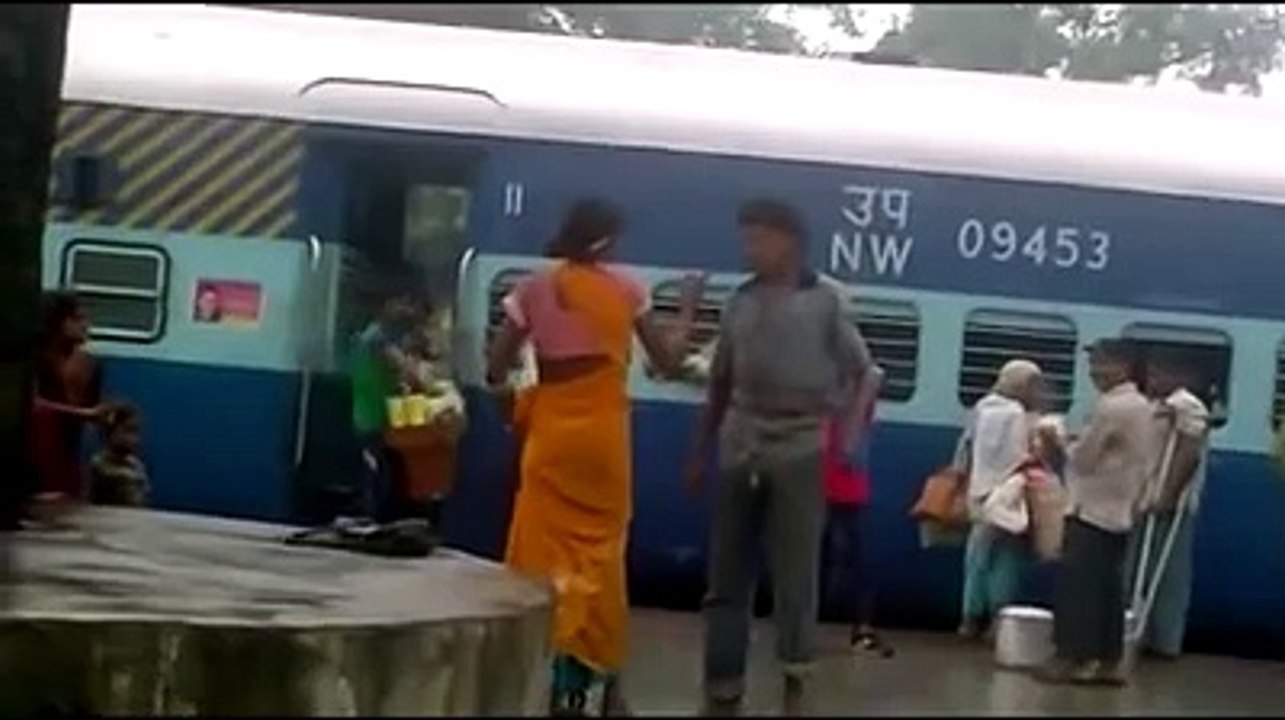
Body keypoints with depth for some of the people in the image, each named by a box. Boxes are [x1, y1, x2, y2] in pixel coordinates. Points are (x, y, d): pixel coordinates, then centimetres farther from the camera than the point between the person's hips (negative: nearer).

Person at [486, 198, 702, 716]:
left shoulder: (534, 288, 1)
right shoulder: (625, 289, -1)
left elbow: (495, 372, 0)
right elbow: (668, 362, 6)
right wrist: (688, 311, 20)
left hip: (551, 436, 0)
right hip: (603, 436, 0)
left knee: (547, 552, 3)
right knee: (600, 552, 10)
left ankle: (551, 675, -2)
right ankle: (598, 674, 14)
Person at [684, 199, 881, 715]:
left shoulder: (824, 301, 2)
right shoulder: (740, 301, 11)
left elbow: (864, 372, 2)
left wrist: (851, 428, -13)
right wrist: (700, 450, 15)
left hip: (800, 449, -4)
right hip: (741, 451, 4)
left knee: (795, 571, 0)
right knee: (726, 574, 5)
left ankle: (795, 680, 9)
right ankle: (722, 685, 12)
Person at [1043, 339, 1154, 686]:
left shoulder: (1111, 406, -16)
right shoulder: (1142, 407, 14)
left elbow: (1083, 458, -14)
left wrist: (1063, 445, 4)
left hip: (1093, 510, -9)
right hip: (1120, 512, 9)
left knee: (1077, 587, -5)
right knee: (1109, 588, 9)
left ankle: (1072, 657, -4)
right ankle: (1109, 661, 10)